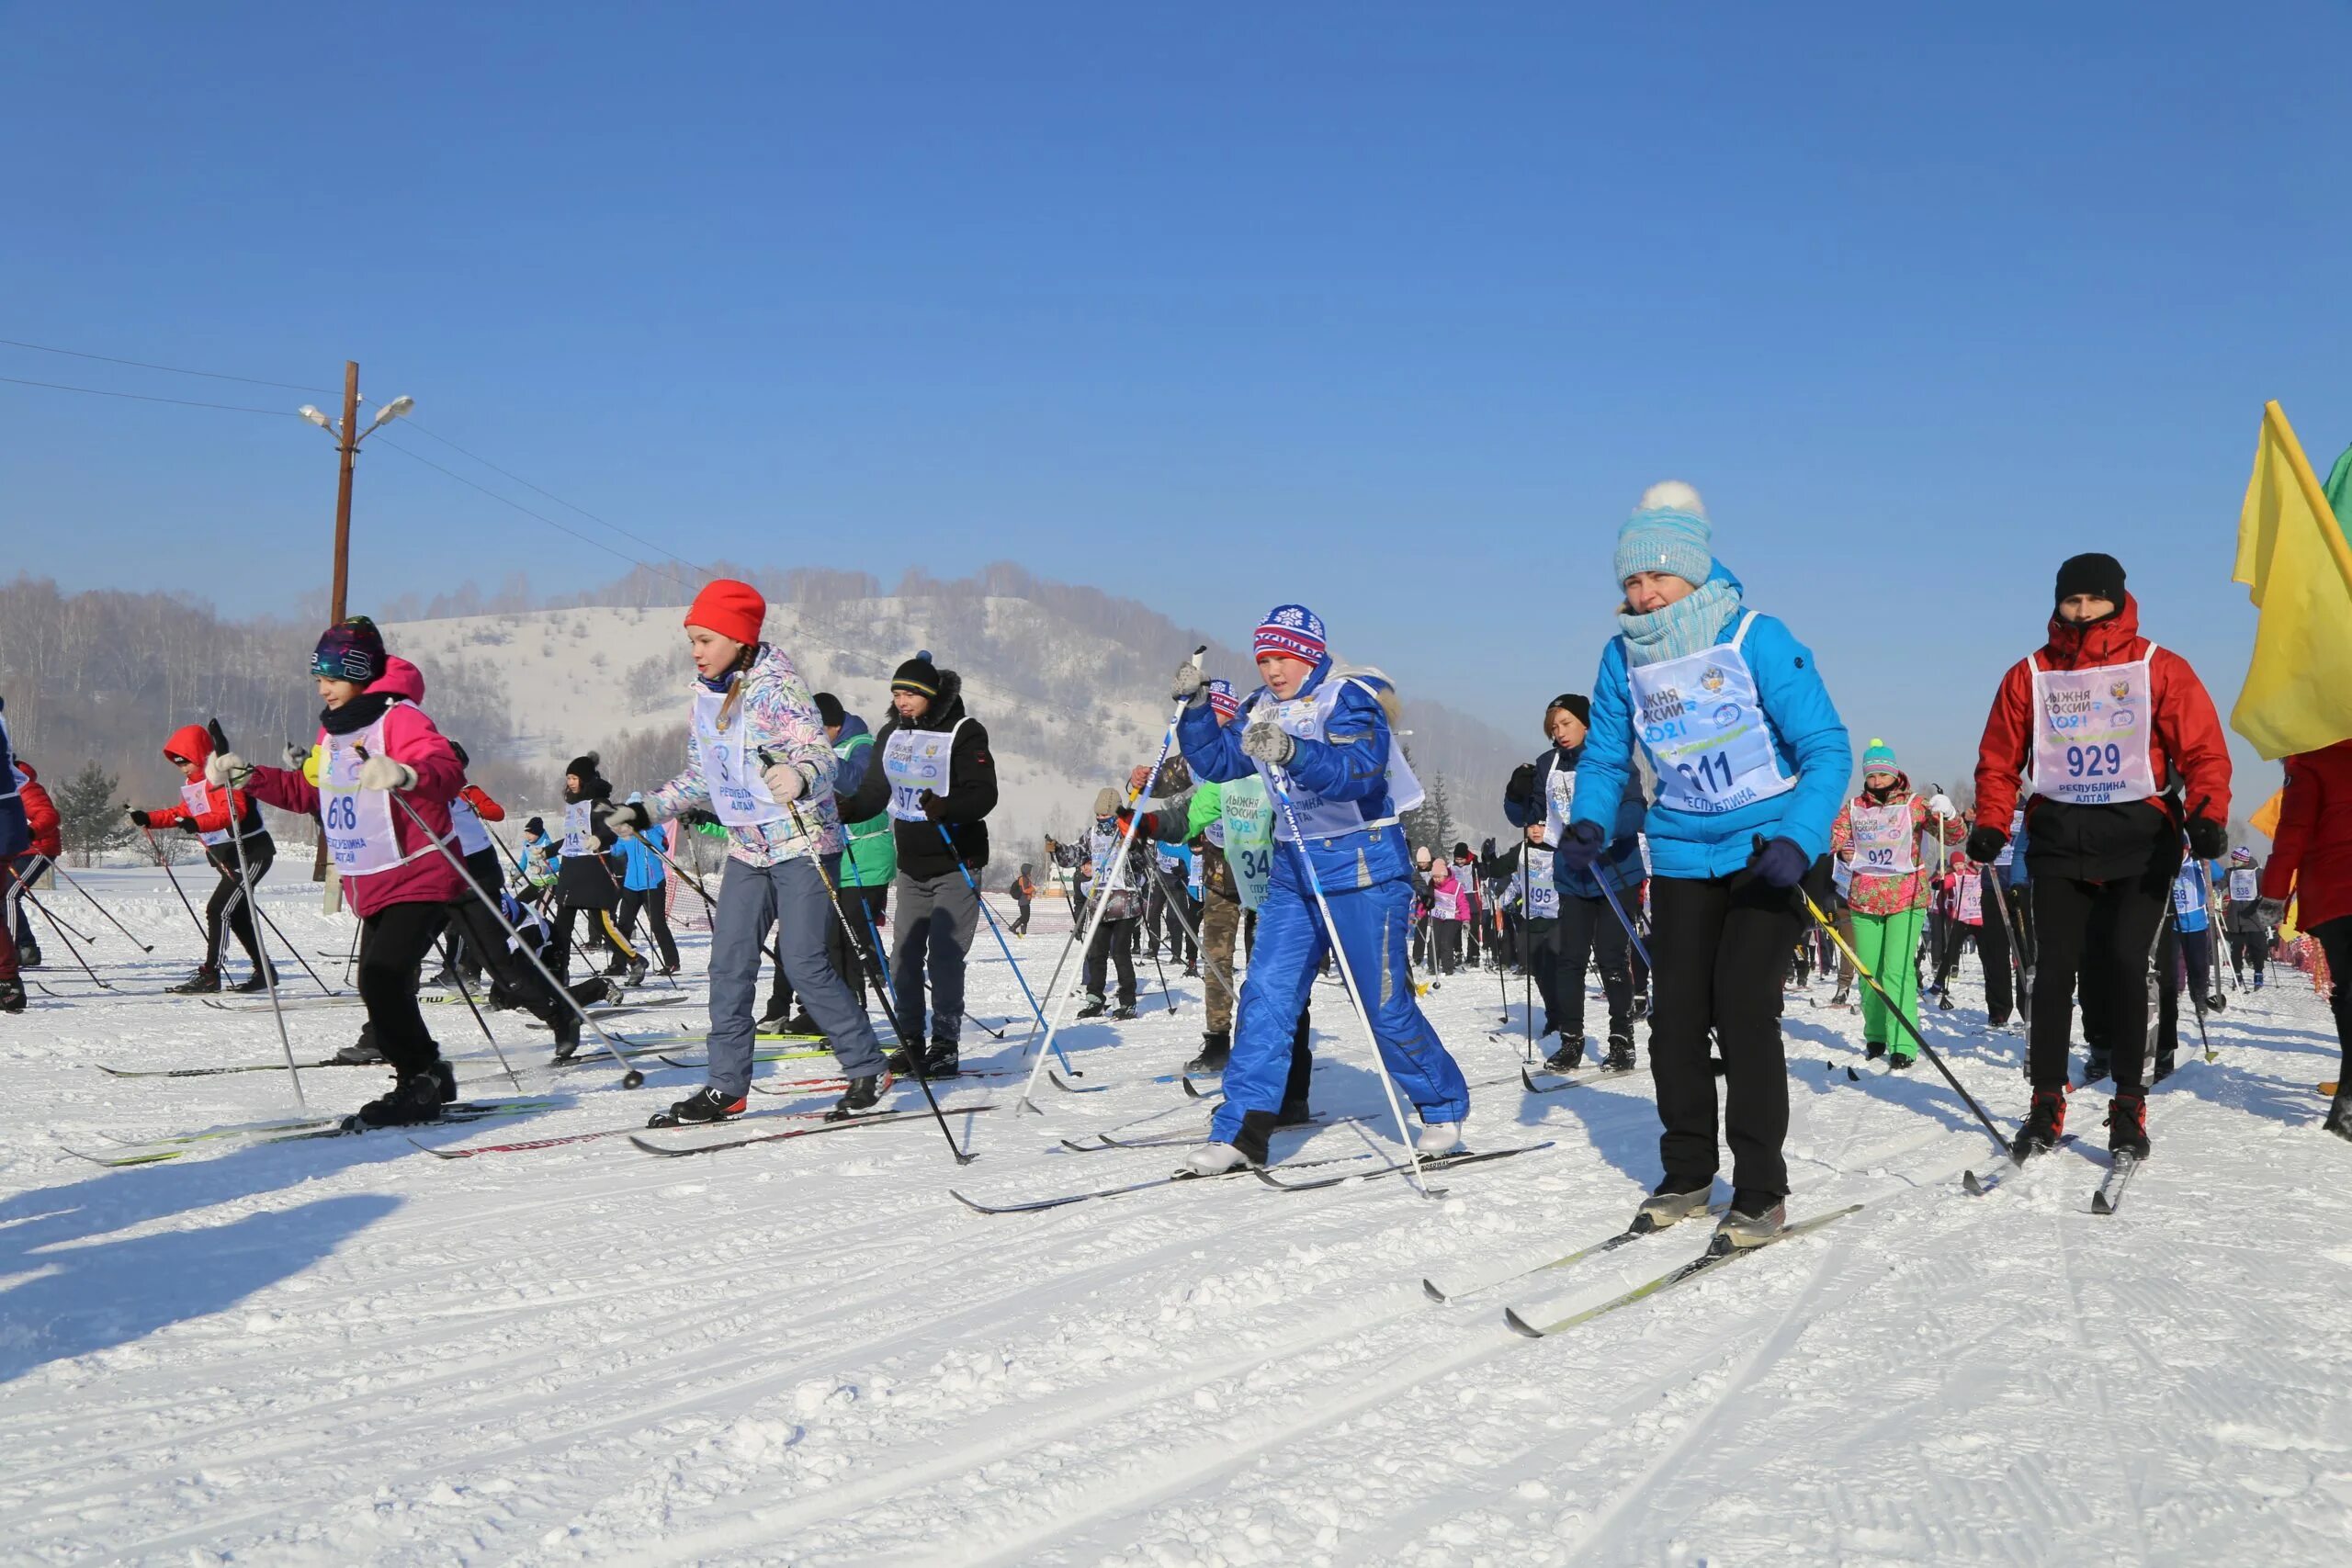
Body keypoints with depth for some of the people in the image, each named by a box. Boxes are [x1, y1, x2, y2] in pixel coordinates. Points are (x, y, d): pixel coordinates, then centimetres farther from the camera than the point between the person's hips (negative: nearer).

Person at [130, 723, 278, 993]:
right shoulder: (193, 784, 15)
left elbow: (235, 811, -28)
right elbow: (182, 813, 24)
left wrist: (198, 824, -39)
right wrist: (149, 819, 12)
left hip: (251, 852, -10)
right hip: (226, 858, 10)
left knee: (218, 909, -14)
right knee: (238, 915, 13)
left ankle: (209, 975, -13)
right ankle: (263, 971, 22)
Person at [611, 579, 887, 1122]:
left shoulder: (778, 685, -13)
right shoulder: (705, 697, 9)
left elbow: (820, 751, -24)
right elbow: (701, 777, 19)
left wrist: (800, 776, -46)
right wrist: (648, 811, 12)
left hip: (803, 843, -7)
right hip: (747, 849, 7)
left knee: (804, 964, -10)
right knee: (729, 965, 3)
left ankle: (868, 1070, 5)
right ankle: (726, 1087, 11)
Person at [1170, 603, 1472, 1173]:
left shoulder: (1349, 698, -14)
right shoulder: (1264, 708, 8)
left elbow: (1360, 771, -31)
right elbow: (1217, 762, 10)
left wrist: (1293, 752, -47)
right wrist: (1195, 707, -6)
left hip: (1362, 867, -6)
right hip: (1293, 869, 6)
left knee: (1385, 1004, -1)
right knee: (1266, 995, -3)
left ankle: (1444, 1109, 20)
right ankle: (1240, 1132, -1)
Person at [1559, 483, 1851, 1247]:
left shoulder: (1756, 640, -15)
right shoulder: (1623, 656, -2)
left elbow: (1827, 747, -16)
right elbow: (1605, 756, 10)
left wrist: (1798, 841, -30)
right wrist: (1588, 823, -10)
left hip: (1772, 848, -4)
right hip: (1682, 857, 5)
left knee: (1743, 1009, -10)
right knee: (1676, 1014, 5)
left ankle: (1761, 1193, 2)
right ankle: (1687, 1175, 22)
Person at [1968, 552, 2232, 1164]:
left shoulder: (2160, 667, 1)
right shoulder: (2030, 675, 6)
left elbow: (2204, 748, -2)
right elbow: (2000, 759, 9)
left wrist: (2207, 814, -18)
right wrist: (1990, 823, -5)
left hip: (2140, 838, -2)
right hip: (2059, 838, 2)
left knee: (2124, 964, -7)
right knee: (2056, 969, -1)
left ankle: (2129, 1106, 3)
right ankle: (2047, 1102, 7)